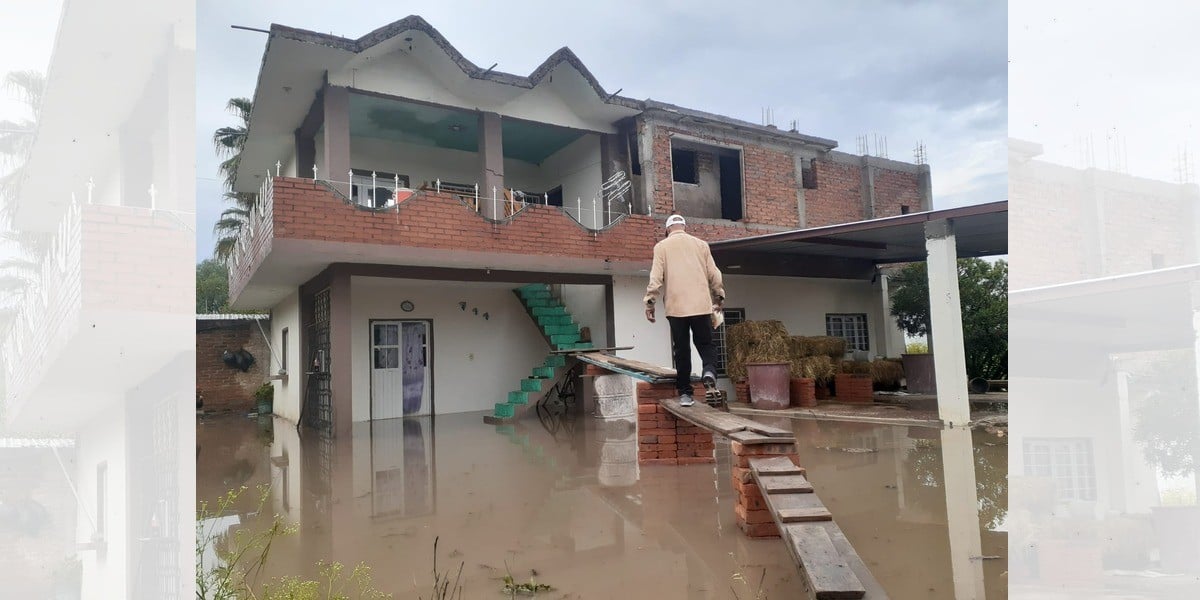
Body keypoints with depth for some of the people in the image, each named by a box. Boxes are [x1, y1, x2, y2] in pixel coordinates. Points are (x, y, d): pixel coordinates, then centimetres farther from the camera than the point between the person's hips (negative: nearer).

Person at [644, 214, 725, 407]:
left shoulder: (662, 246, 5)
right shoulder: (701, 244, 11)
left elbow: (656, 277, -3)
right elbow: (714, 274, 10)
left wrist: (650, 302, 0)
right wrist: (719, 297, 20)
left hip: (676, 306, -1)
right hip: (701, 305, 1)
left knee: (682, 349, 6)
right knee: (705, 343, 10)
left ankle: (685, 393, 7)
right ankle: (709, 371, -19)